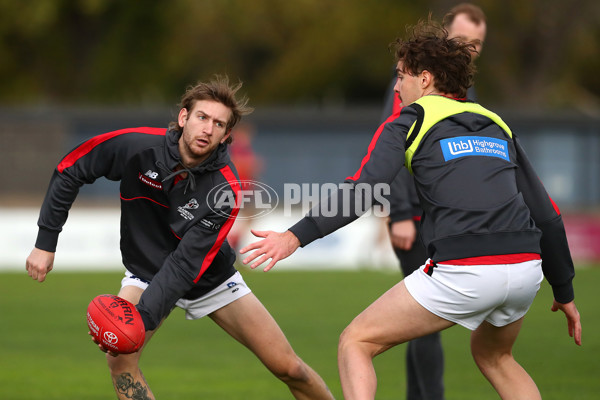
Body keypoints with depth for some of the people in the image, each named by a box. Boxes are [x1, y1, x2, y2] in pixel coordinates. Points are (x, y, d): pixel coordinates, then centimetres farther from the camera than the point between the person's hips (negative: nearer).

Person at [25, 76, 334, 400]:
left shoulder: (225, 189, -30)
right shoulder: (137, 146, -25)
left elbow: (186, 264, -34)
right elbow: (70, 170, -11)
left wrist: (143, 319, -45)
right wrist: (46, 242, -13)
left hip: (212, 279, -1)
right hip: (147, 273, 1)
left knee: (287, 367, -2)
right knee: (119, 358, -25)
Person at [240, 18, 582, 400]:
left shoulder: (409, 123, 8)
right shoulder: (497, 127, 24)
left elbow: (363, 189, -8)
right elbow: (547, 214, 24)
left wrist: (298, 236, -14)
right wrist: (565, 292, 31)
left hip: (462, 273, -6)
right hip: (525, 268, 6)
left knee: (356, 343, 8)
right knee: (493, 356, 34)